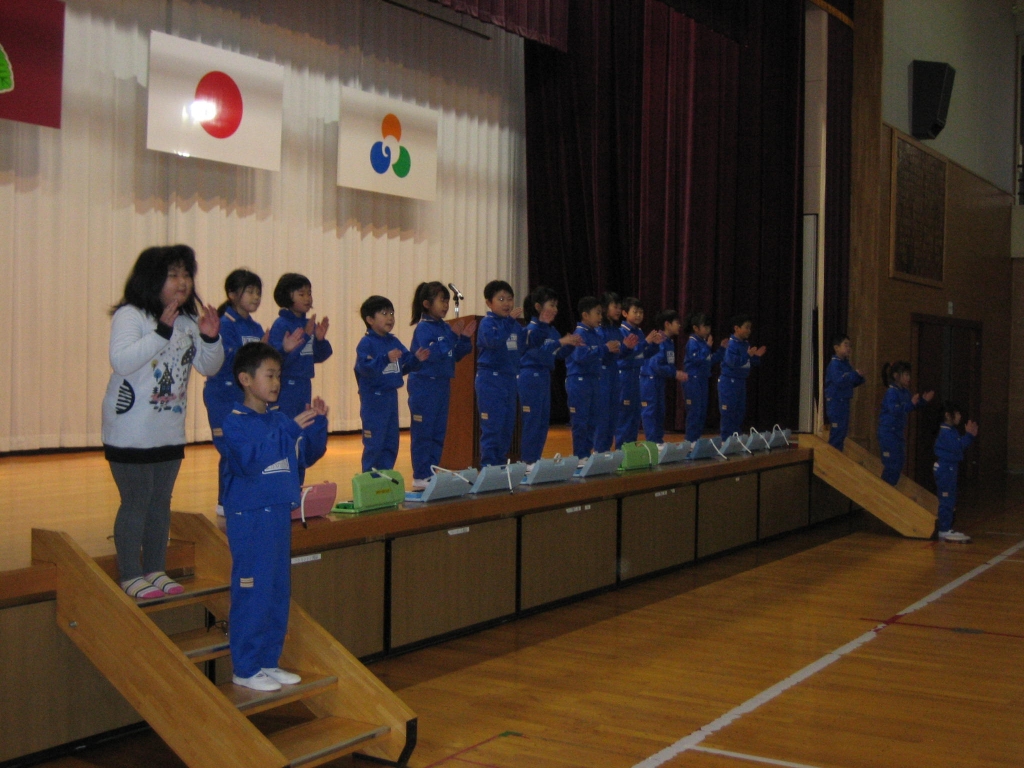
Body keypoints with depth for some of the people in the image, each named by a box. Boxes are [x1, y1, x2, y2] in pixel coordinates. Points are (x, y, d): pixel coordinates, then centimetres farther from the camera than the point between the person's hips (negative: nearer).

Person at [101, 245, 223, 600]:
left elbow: (209, 367, 10)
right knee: (135, 503, -1)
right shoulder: (130, 315, -14)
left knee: (161, 503, 14)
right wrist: (162, 331, -34)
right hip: (131, 433, -7)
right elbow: (121, 361, -29)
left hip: (170, 433, 7)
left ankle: (155, 571, 25)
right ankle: (131, 577, 11)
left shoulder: (188, 320, 7)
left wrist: (211, 338, -10)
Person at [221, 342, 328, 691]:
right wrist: (292, 429, -27)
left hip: (279, 512, 8)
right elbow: (252, 459, -26)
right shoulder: (235, 422, -11)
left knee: (279, 591, 12)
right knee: (252, 592, -3)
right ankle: (245, 668, 8)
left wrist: (317, 423, -2)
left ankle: (268, 661, 23)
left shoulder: (279, 419, 10)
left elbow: (308, 455, 14)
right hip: (249, 515, -8)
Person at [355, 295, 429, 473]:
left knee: (391, 443, 12)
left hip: (391, 396, 8)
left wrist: (416, 359, -6)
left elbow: (404, 366, 12)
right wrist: (386, 358, -34)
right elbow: (365, 367, -25)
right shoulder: (366, 343, -12)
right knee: (374, 444, -4)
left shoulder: (394, 342, 10)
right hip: (373, 398, -8)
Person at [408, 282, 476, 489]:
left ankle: (433, 474, 19)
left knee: (439, 433, 11)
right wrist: (452, 336, -25)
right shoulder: (423, 328, -13)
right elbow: (432, 353, -25)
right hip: (424, 386, -8)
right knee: (423, 433, -2)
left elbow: (455, 356, 14)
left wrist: (465, 338, 0)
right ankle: (420, 477, 4)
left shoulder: (445, 327, 8)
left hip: (442, 385, 8)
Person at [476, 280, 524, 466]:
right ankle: (488, 467, 1)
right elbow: (494, 340, -27)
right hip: (490, 379, -7)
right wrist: (509, 319, -30)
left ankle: (501, 463, 20)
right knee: (492, 426, -5)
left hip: (510, 379, 7)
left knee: (508, 426, 11)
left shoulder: (515, 325, 11)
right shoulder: (487, 323, -9)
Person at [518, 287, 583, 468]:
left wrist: (570, 345, -1)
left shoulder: (551, 330, 12)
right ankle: (527, 461, 1)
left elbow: (561, 354, 16)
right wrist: (561, 342, -25)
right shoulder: (532, 329, -12)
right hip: (531, 377, -9)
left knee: (544, 421, 10)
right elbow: (539, 352, -23)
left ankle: (535, 459, 17)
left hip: (544, 377, 9)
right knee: (532, 421, -5)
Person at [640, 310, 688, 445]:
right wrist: (675, 374, -18)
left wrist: (678, 374, -1)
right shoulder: (660, 342, -19)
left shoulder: (670, 342, 10)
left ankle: (659, 441, 20)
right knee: (650, 412, -4)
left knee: (660, 412, 13)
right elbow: (657, 365, -24)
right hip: (650, 379, -10)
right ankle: (652, 443, -1)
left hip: (660, 381, 10)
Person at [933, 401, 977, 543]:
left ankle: (945, 529, 21)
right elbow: (957, 447, -25)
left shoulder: (950, 431, 15)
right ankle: (945, 530, -4)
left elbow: (959, 446, 16)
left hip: (949, 468, 11)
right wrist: (969, 435, -21)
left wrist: (970, 435, 8)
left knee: (948, 500, 15)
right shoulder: (946, 432, -17)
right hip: (945, 468, -11)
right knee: (947, 500, -7)